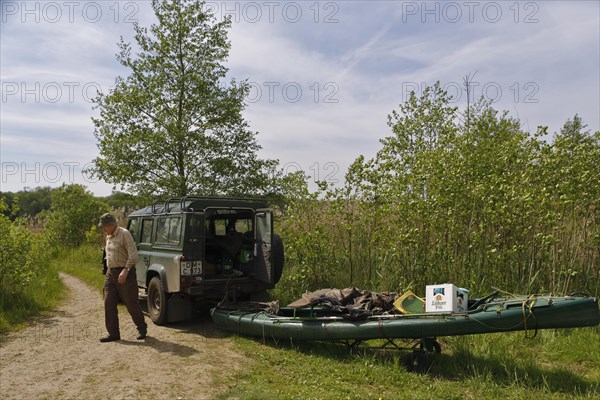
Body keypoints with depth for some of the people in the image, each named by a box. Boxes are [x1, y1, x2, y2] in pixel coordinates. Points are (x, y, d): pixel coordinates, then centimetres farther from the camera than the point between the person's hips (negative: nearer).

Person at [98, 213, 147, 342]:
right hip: (110, 273, 8)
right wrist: (110, 272, 17)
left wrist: (125, 271, -26)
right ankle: (113, 334, 9)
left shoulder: (124, 234, -12)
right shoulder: (108, 237, 13)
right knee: (109, 304, 2)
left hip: (125, 273, -8)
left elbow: (133, 255, -19)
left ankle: (142, 329, 19)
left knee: (131, 304, 1)